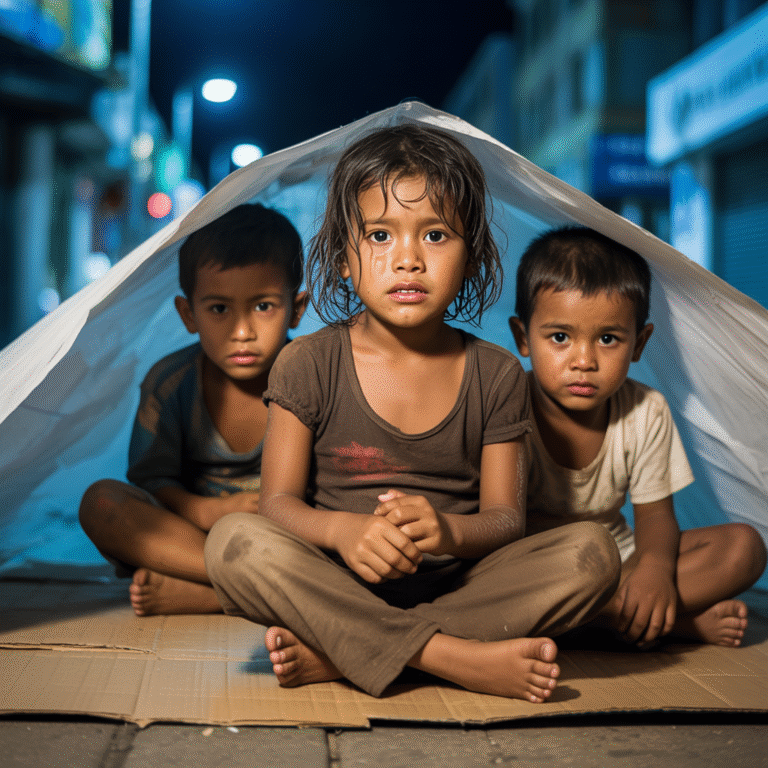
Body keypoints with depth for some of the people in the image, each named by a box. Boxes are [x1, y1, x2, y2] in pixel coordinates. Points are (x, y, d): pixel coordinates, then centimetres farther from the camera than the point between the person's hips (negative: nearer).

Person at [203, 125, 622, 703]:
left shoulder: (496, 375, 5)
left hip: (454, 585, 2)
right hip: (336, 585, -2)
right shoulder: (309, 364, 1)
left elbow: (506, 518, 1)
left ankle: (330, 654, -28)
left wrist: (447, 531, -23)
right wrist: (341, 530, -27)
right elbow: (278, 501, -4)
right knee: (233, 540, -29)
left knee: (593, 552, -23)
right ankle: (458, 660, -31)